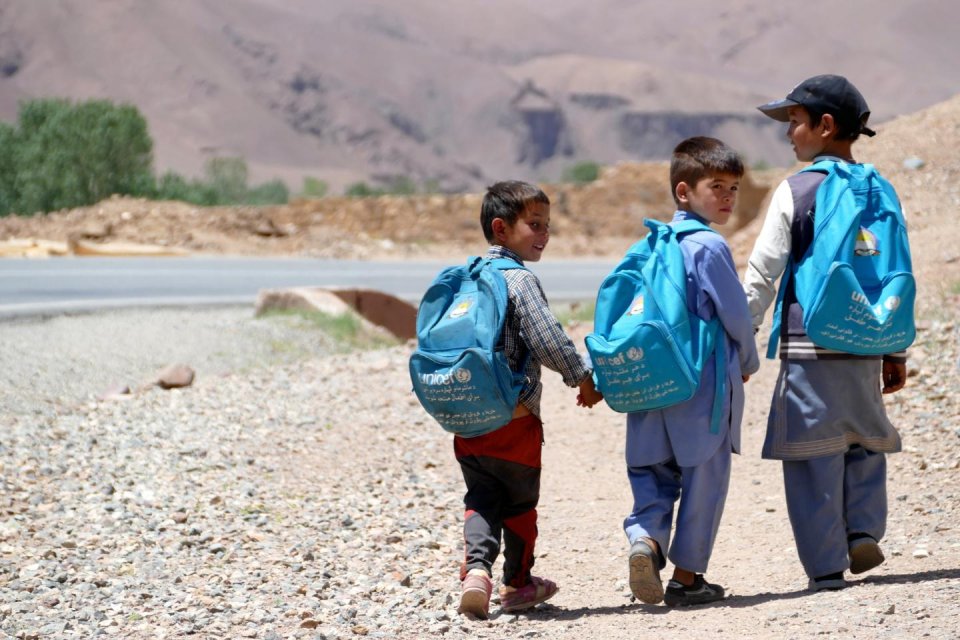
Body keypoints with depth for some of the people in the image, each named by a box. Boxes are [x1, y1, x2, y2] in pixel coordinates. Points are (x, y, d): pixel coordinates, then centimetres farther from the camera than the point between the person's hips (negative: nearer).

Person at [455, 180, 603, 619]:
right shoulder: (520, 281, -13)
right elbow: (548, 340, -20)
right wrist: (583, 379, -8)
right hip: (515, 418, -6)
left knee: (482, 500, 10)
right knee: (520, 501, 11)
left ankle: (476, 569, -13)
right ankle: (518, 584, 22)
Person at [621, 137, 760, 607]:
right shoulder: (709, 247, -12)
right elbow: (736, 315, -9)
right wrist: (748, 362, 10)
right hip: (705, 386, -6)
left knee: (653, 474, 11)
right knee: (703, 479, 6)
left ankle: (645, 536, -16)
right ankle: (686, 576, 11)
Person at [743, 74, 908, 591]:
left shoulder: (794, 192, -6)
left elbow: (762, 276, -7)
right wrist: (897, 350, 16)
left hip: (808, 345, -4)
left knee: (814, 455, 1)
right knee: (866, 438, 21)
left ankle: (826, 566, 1)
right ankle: (864, 531, 4)